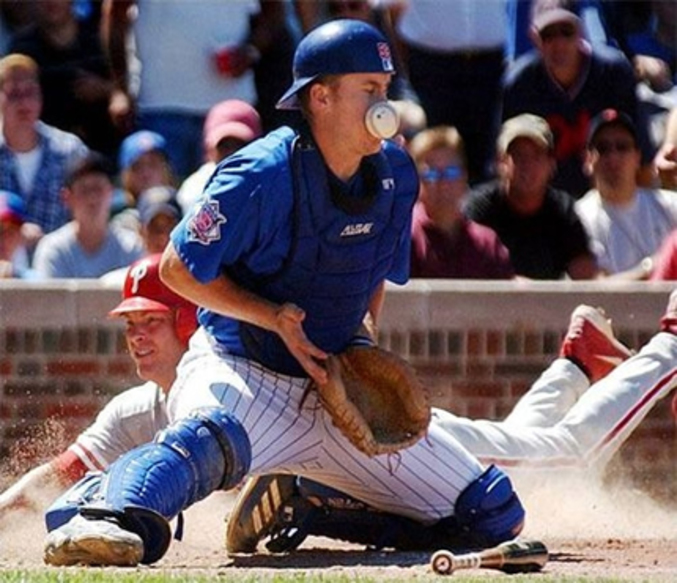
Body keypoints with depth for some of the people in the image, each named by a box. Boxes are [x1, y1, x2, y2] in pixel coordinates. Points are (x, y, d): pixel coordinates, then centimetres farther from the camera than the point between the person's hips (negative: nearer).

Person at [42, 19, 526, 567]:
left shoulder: (394, 175, 3)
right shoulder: (263, 177, -17)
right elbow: (178, 268, -11)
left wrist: (365, 331, 0)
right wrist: (276, 318, -20)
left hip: (339, 387, 7)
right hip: (243, 374, -7)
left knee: (497, 516, 1)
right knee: (208, 439, -44)